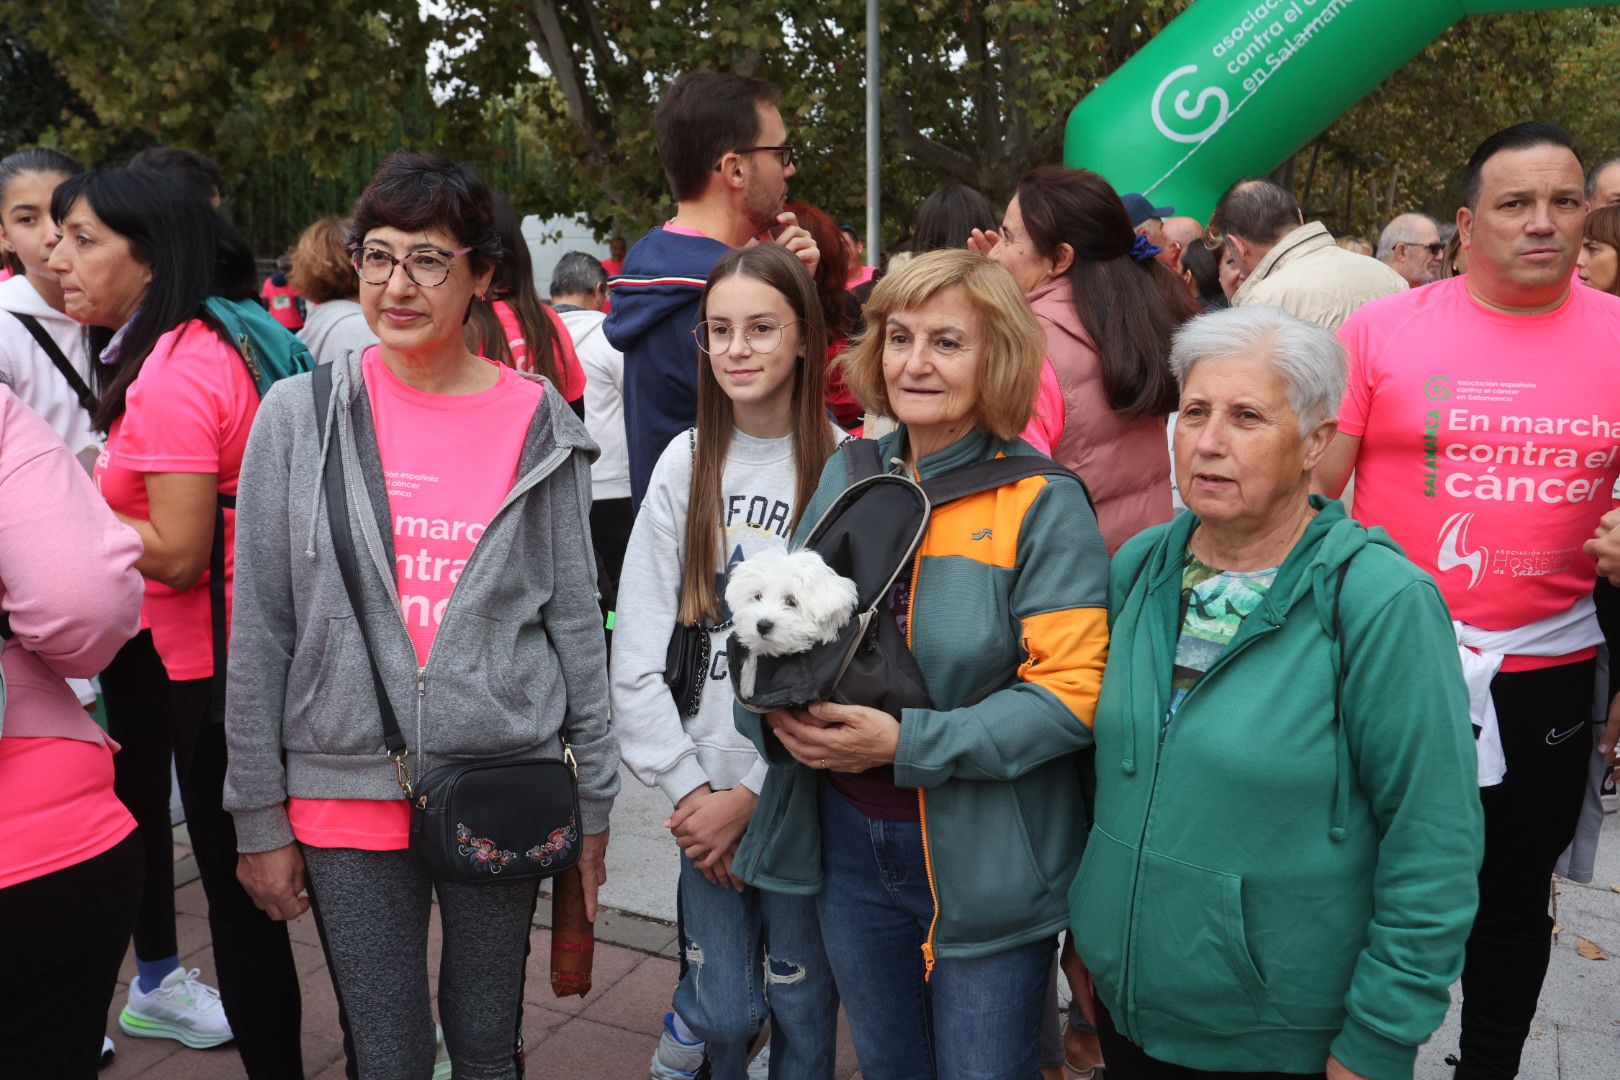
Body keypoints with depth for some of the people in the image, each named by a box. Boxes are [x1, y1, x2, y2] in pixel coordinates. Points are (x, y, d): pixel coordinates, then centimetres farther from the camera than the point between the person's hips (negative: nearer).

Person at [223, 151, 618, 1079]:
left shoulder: (538, 423, -2)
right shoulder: (301, 416, -2)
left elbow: (575, 619, 3)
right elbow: (260, 629, 1)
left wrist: (595, 794, 5)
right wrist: (259, 815, 2)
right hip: (346, 786, 0)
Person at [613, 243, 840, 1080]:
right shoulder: (685, 463, 1)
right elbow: (636, 655, -1)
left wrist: (751, 795, -10)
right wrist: (690, 790, -7)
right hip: (704, 793, 2)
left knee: (801, 1002, 13)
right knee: (725, 1007, 10)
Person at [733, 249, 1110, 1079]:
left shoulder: (1041, 502, -12)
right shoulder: (845, 478, 4)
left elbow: (1071, 692, -18)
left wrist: (906, 743, -24)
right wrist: (780, 708, -11)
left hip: (983, 860, -5)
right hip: (847, 845, 5)